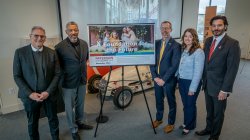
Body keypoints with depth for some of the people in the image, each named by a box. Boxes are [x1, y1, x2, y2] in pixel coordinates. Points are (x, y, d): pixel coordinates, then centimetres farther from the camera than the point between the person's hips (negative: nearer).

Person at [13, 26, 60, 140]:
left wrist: (48, 92, -12)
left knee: (53, 119, 17)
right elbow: (17, 76, -5)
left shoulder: (52, 53, -3)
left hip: (49, 94, 1)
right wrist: (30, 93, -13)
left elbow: (57, 74, -3)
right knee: (32, 122, 17)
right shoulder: (20, 52, -6)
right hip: (30, 95, -1)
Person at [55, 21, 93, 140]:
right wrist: (65, 73, -5)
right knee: (70, 107, 10)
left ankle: (79, 123, 44)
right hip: (68, 83, -5)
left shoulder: (84, 44, 1)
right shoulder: (60, 47, -18)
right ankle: (74, 130, 30)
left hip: (82, 81, 5)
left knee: (80, 104, 21)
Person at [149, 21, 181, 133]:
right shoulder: (156, 43, 5)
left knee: (171, 102, 13)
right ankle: (159, 119, 43)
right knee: (158, 100, 20)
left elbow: (174, 65, -17)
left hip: (169, 79, -5)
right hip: (157, 78, 5)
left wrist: (164, 79, -17)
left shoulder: (176, 45, -13)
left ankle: (171, 123, 33)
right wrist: (155, 76, -6)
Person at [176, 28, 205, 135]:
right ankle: (186, 122, 41)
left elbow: (198, 72, -18)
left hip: (191, 82, -5)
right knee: (185, 104, 20)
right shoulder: (183, 50, 3)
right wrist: (177, 78, 3)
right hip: (181, 81, 5)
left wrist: (192, 88, -17)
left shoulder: (198, 52, -17)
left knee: (190, 105, 13)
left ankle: (190, 126, 36)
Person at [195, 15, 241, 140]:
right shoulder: (208, 41, 4)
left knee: (218, 113, 15)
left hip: (219, 87, -5)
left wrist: (225, 90, -17)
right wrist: (203, 79, 6)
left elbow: (232, 69, -17)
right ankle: (209, 128, 45)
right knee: (209, 110, 22)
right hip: (207, 84, 5)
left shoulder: (232, 44, -15)